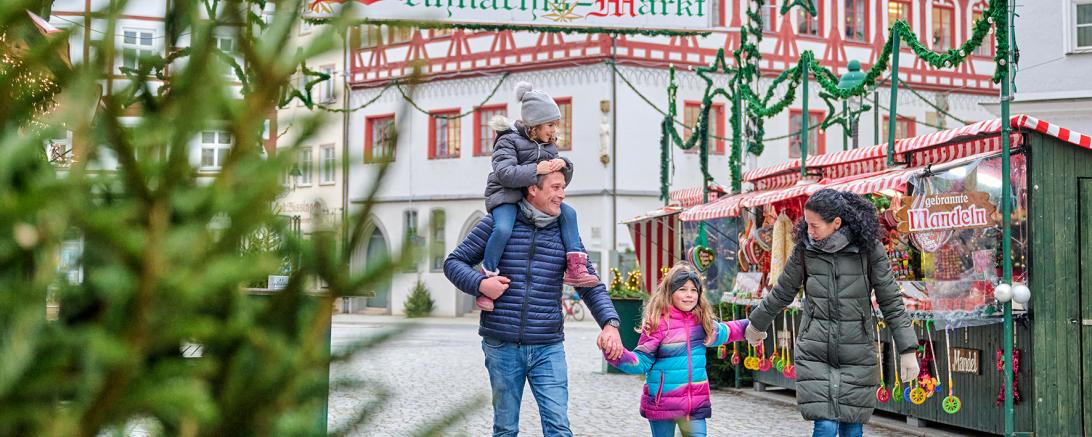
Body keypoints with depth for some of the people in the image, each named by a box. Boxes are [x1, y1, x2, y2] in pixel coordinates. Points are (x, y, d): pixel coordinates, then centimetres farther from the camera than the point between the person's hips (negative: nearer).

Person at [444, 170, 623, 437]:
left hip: (548, 348, 1)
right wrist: (480, 283, -14)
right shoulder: (497, 223, 0)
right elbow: (454, 262, 6)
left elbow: (590, 286, 9)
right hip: (502, 345, -1)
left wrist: (610, 323, -9)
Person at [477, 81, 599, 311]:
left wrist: (563, 166, -9)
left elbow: (561, 180, 14)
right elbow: (504, 173, -22)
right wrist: (536, 170, -28)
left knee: (568, 212, -5)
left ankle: (575, 268, -6)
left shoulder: (549, 146, 14)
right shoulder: (508, 140, -7)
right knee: (503, 228, -32)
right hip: (506, 196, -7)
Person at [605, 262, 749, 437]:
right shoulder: (658, 322, -11)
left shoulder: (702, 321, 5)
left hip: (696, 403, 4)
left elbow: (723, 332, 28)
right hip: (662, 403, -4)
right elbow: (642, 361, -10)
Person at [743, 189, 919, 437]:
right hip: (814, 353, 0)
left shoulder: (869, 249, -6)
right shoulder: (805, 249, -1)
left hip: (857, 354, 0)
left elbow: (891, 302, -3)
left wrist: (908, 351, -6)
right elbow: (782, 293, 14)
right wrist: (757, 325, 25)